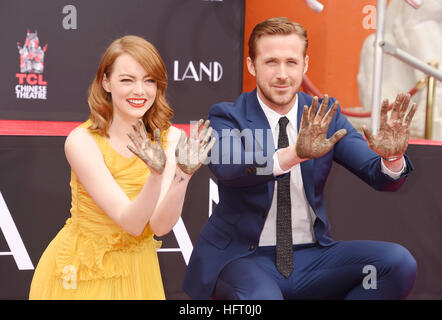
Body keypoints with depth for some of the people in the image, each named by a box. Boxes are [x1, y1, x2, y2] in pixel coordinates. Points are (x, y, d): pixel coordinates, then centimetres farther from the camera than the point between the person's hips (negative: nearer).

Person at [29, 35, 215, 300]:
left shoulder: (171, 138, -10)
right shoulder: (82, 141, -20)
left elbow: (160, 226, -17)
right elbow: (131, 223, -24)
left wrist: (182, 175, -32)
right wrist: (156, 175, -40)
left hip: (138, 269, 3)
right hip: (82, 273, -3)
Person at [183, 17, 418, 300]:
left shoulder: (325, 116, 3)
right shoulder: (228, 117, -5)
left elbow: (381, 176, -6)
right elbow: (226, 168, -28)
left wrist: (392, 155, -30)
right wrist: (296, 152, -45)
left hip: (311, 257, 4)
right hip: (243, 257, -4)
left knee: (399, 262, -17)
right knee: (261, 296, -36)